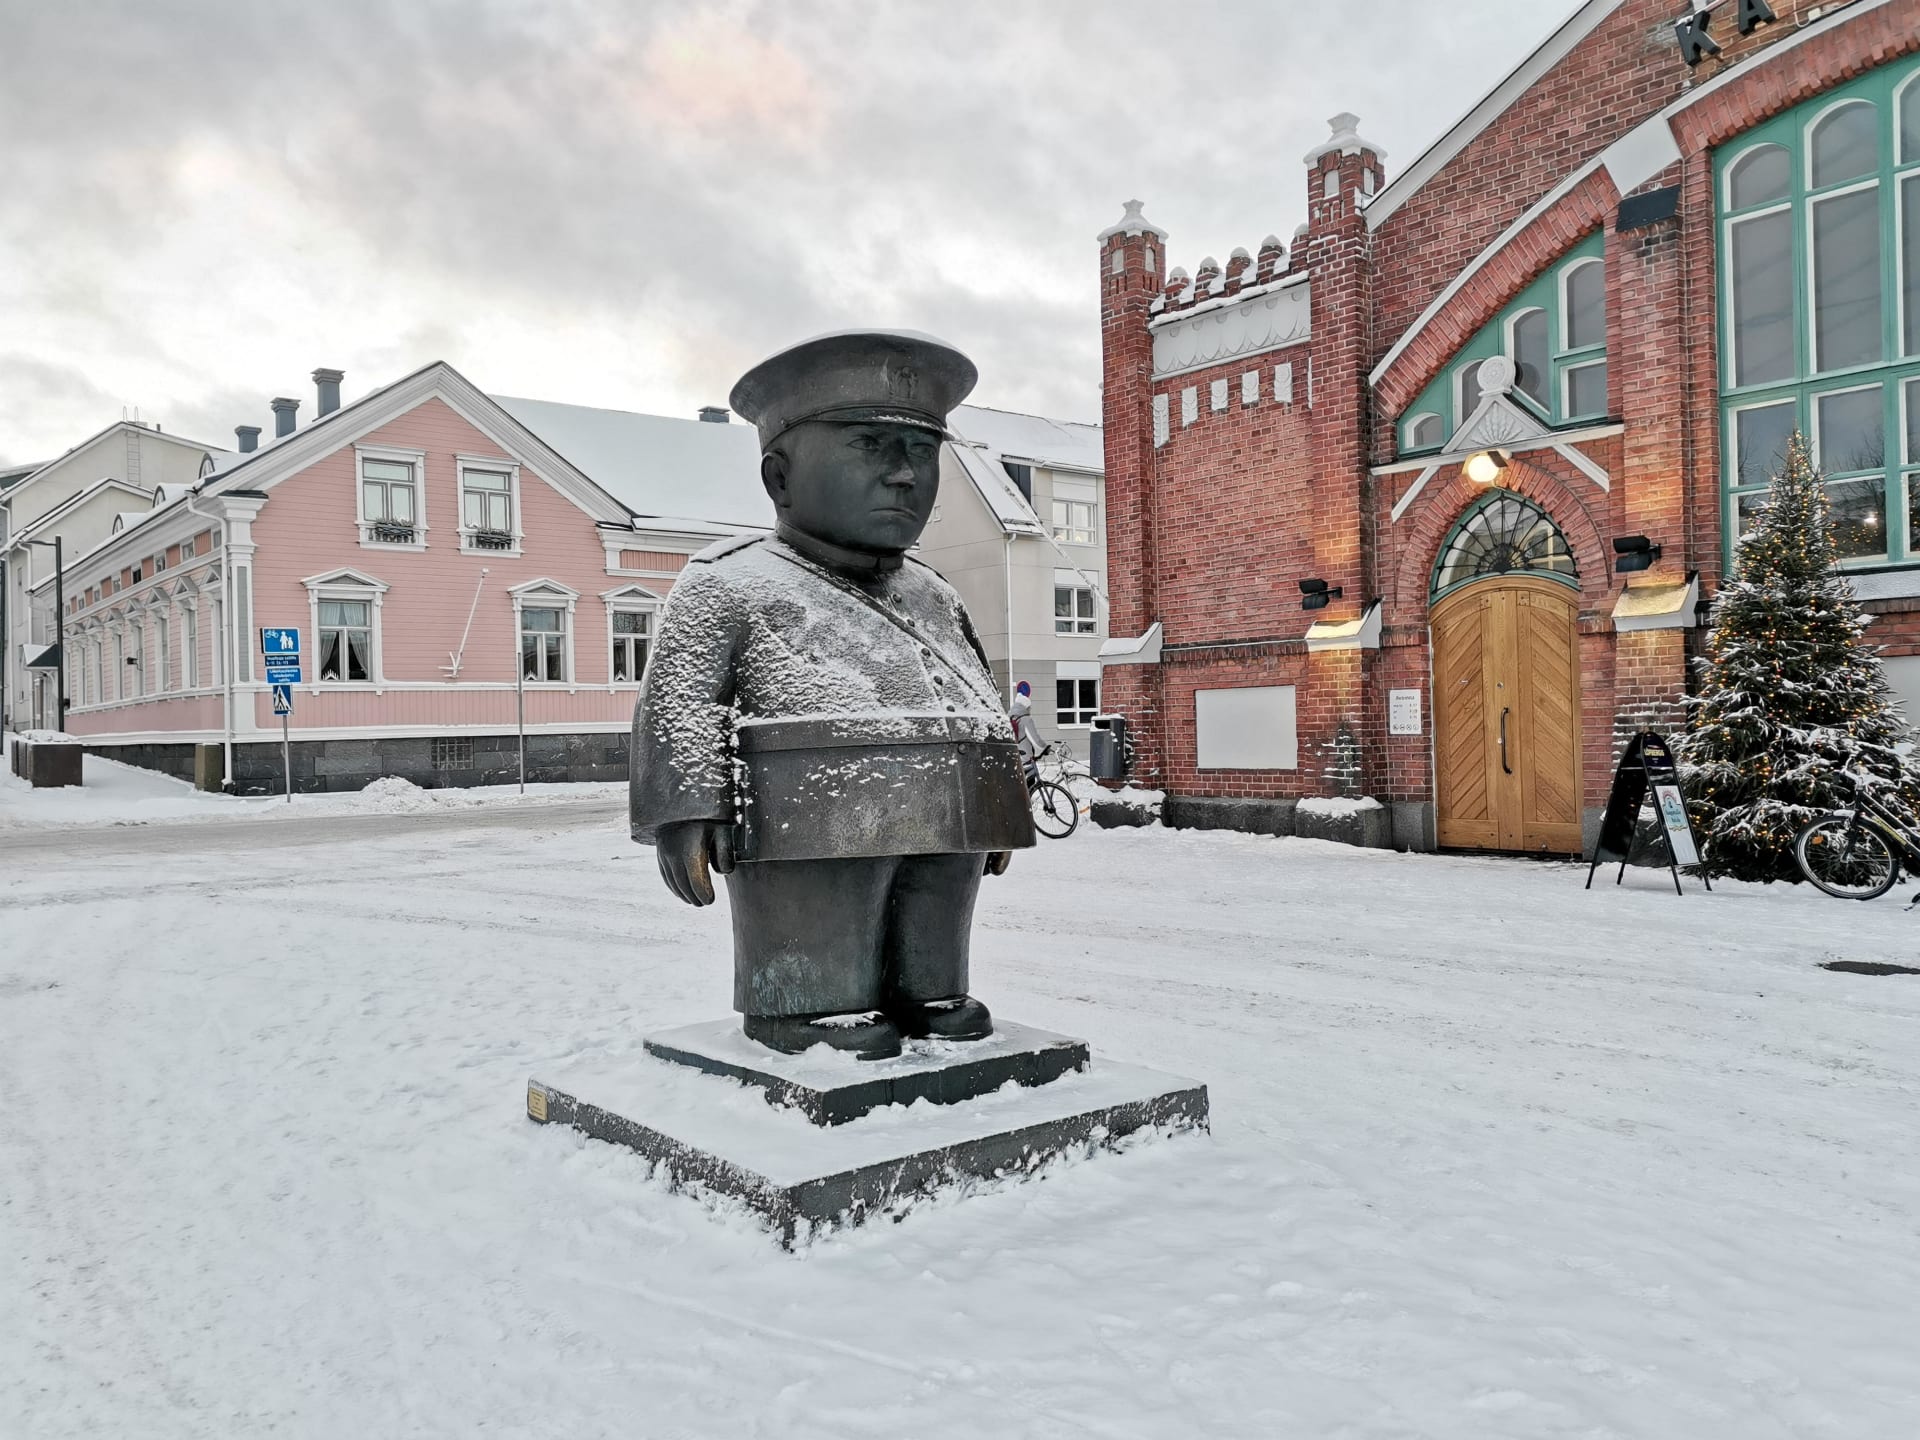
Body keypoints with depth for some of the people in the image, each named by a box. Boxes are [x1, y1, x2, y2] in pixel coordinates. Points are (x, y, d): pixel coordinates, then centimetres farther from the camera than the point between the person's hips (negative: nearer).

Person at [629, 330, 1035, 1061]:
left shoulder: (934, 598, 21)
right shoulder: (730, 584, -1)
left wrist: (995, 814, 25)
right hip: (816, 821, -7)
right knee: (819, 965, -5)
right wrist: (684, 810, -19)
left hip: (940, 824, 7)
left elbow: (979, 702, 28)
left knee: (932, 958, 14)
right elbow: (677, 700, -9)